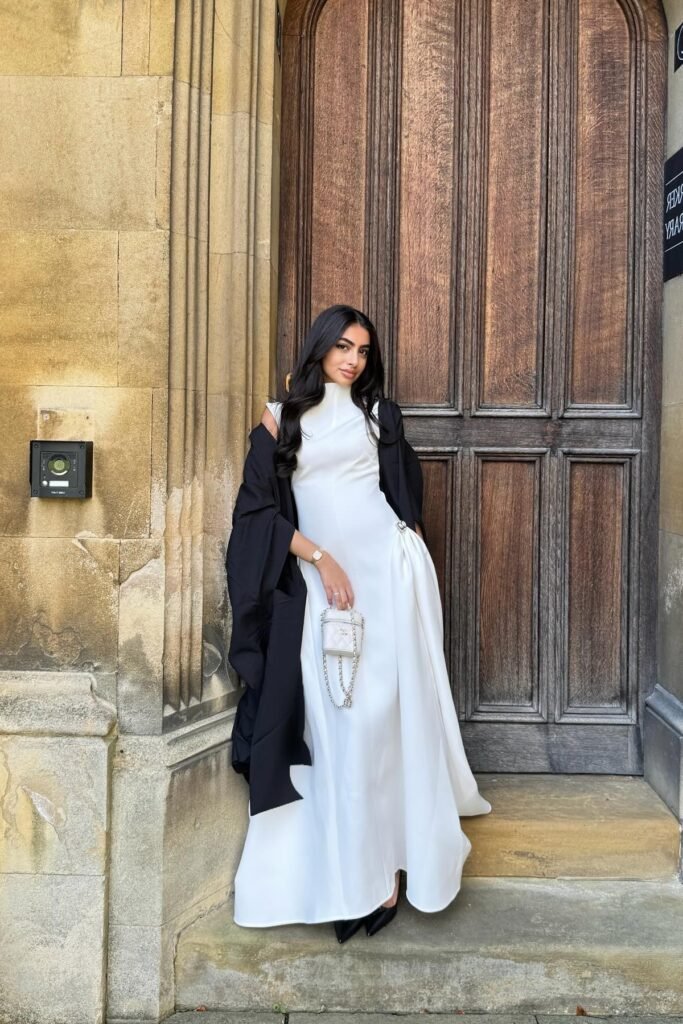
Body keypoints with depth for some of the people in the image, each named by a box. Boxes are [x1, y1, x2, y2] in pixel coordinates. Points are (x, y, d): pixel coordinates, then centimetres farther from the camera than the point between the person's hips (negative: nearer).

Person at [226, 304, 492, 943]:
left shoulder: (378, 413, 15)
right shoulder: (280, 421, 8)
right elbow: (258, 510, -1)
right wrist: (320, 558, -13)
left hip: (385, 565, 0)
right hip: (317, 577, 0)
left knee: (380, 710, -6)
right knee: (331, 719, -1)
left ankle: (379, 867, 2)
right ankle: (348, 870, 10)